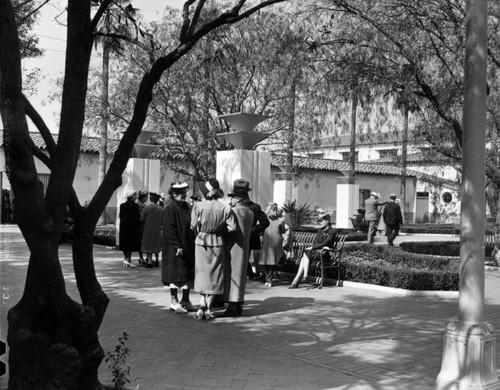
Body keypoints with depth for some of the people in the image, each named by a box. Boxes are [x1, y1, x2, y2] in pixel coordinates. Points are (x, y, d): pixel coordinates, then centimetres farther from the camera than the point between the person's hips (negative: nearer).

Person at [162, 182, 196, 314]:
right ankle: (174, 302, 8)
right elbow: (169, 229, -18)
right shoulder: (170, 208, -13)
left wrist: (192, 242, 11)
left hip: (187, 247, 8)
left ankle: (185, 300, 19)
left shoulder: (185, 206, 12)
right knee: (176, 274, -1)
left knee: (188, 274, 10)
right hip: (176, 249, -8)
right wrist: (177, 246, -21)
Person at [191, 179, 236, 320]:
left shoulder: (198, 206, -10)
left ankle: (202, 305, 1)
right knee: (214, 275, 10)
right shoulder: (225, 208, -7)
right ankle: (208, 309, 13)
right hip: (218, 243, 0)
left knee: (202, 273, 13)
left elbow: (193, 225, -9)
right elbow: (232, 227, -9)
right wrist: (221, 230, 8)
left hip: (201, 242, 0)